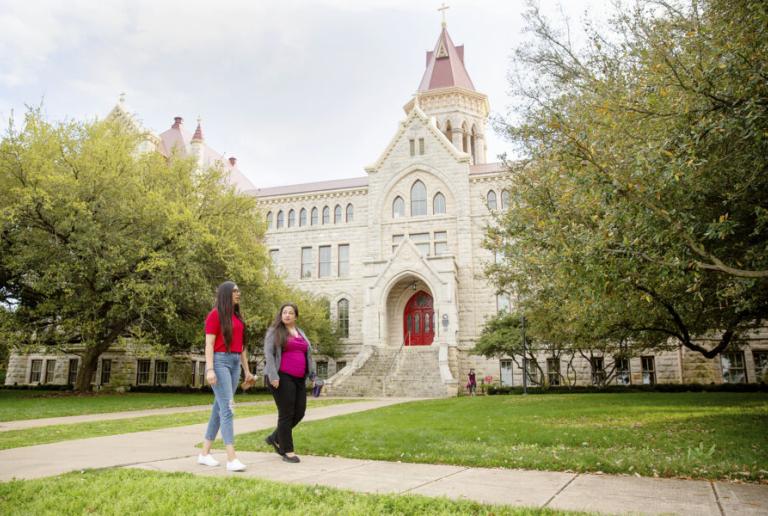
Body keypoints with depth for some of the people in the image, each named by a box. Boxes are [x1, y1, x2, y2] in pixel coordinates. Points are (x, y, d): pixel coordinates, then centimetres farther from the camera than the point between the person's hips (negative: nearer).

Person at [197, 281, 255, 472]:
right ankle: (231, 459, -16)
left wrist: (247, 370, 17)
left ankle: (205, 453, 19)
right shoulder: (215, 314, -5)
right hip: (220, 362, -8)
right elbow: (209, 344, -11)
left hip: (235, 364, 8)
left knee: (219, 409, 10)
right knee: (227, 409, -14)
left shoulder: (237, 317, 17)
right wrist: (209, 369, -20)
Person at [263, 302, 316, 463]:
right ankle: (287, 451, 7)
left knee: (299, 413, 6)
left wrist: (312, 375, 12)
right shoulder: (274, 332, -1)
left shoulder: (301, 333, 17)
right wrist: (273, 376, -19)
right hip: (282, 378, -7)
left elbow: (308, 355, 19)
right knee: (286, 414, -4)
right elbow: (268, 354, -10)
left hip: (299, 379, 7)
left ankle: (274, 438, 24)